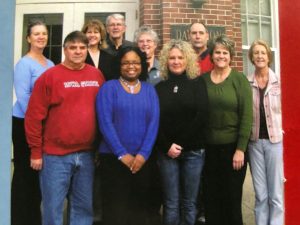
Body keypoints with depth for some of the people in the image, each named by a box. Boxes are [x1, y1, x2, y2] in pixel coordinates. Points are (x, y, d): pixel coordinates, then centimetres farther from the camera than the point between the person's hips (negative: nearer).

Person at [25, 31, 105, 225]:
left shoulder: (97, 75, 6)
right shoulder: (50, 76, -5)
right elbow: (34, 116, -5)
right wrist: (36, 152, -5)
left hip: (86, 154, 3)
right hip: (55, 155, -3)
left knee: (84, 206, 15)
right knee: (53, 207, 7)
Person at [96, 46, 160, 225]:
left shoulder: (149, 90, 9)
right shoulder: (109, 87, 0)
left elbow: (154, 123, 0)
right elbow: (105, 123, -8)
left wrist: (143, 154, -10)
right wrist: (122, 154, -13)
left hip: (143, 159, 3)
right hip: (114, 157, -3)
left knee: (139, 207, 11)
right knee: (115, 209, 3)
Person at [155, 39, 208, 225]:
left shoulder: (198, 84, 4)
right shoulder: (160, 87, 8)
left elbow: (201, 116, -6)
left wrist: (181, 144, -10)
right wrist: (167, 145, -10)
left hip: (193, 150, -1)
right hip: (167, 151, 1)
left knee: (189, 202, 7)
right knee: (171, 203, 4)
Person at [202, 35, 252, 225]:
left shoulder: (239, 79, -5)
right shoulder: (203, 79, 3)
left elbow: (247, 116, -9)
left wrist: (241, 149, -13)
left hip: (233, 146, -3)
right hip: (209, 147, 3)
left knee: (232, 197, 9)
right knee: (211, 197, 13)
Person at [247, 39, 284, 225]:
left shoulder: (280, 81, -3)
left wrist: (285, 131, -6)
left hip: (276, 140, -1)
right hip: (254, 141, 2)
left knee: (276, 194, 6)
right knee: (260, 194, 12)